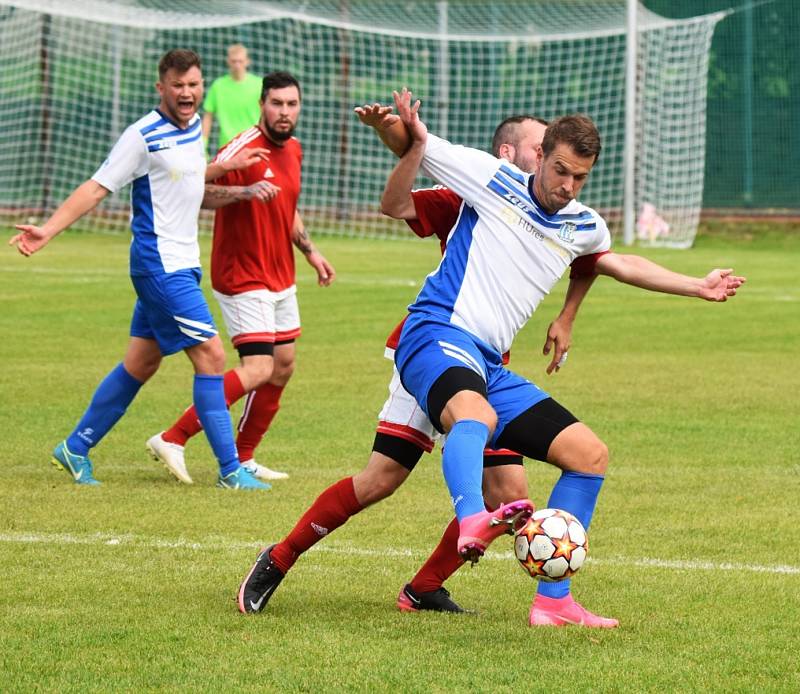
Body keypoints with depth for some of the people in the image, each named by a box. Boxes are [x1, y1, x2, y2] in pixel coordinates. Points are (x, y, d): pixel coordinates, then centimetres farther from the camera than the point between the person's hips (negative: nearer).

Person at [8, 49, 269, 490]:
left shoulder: (194, 125, 10)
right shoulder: (144, 135, -14)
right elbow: (96, 188, -15)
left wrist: (227, 166, 15)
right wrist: (47, 230, -23)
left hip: (182, 264, 9)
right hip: (160, 265, -9)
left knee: (141, 363, 13)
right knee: (210, 355, -12)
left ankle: (75, 448, 23)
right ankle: (230, 470, -7)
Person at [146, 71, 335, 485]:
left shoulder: (293, 150, 9)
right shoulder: (244, 149, -18)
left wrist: (310, 251, 23)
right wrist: (245, 190, -45)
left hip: (281, 279, 9)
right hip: (243, 277, -9)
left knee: (283, 367, 11)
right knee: (258, 369, -18)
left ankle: (243, 459, 22)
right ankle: (173, 439, -16)